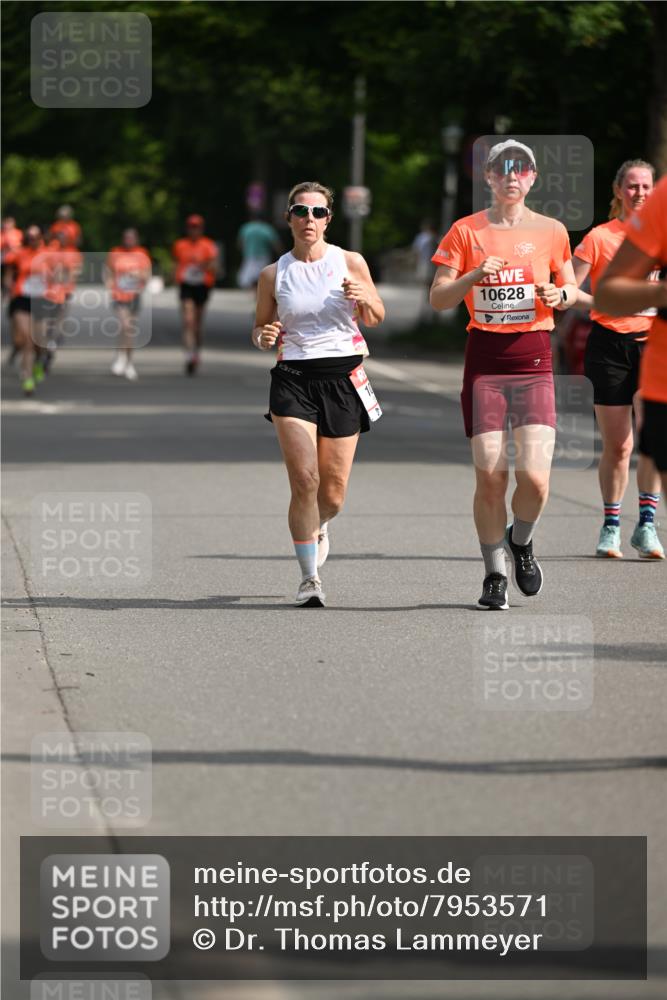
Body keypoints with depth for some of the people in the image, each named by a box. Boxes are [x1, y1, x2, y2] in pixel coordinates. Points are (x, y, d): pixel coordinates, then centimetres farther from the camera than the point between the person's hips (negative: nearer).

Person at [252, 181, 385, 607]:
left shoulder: (350, 263, 2)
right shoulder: (274, 275, 3)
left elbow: (376, 318, 12)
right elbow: (261, 328, 14)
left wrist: (365, 299, -10)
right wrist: (264, 337, -10)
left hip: (343, 379, 1)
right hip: (294, 379, -1)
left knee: (333, 493, 3)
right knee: (304, 481, -15)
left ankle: (317, 527, 40)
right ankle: (310, 578, -5)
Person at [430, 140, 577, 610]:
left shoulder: (551, 231, 6)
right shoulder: (467, 231, 3)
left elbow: (571, 289, 17)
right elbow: (438, 298, 2)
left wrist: (560, 295, -5)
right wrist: (476, 275, -15)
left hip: (534, 362, 0)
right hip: (485, 362, 0)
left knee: (535, 477, -12)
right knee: (489, 477, -5)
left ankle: (521, 541, 20)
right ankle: (495, 575, 12)